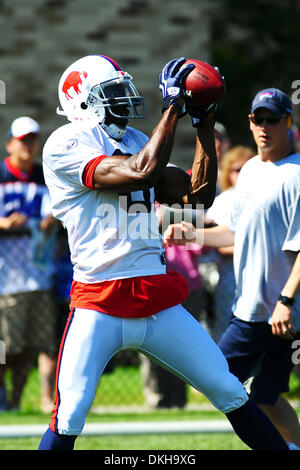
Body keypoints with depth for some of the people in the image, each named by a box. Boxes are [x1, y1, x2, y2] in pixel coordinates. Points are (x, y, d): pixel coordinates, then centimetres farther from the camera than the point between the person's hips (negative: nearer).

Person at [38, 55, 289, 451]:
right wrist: (173, 106, -14)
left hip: (159, 300, 6)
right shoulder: (67, 145, -7)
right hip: (99, 304, -6)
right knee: (69, 416, -16)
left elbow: (198, 193, 14)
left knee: (231, 392, 7)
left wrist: (205, 123, 10)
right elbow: (140, 173, -20)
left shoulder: (136, 141, 16)